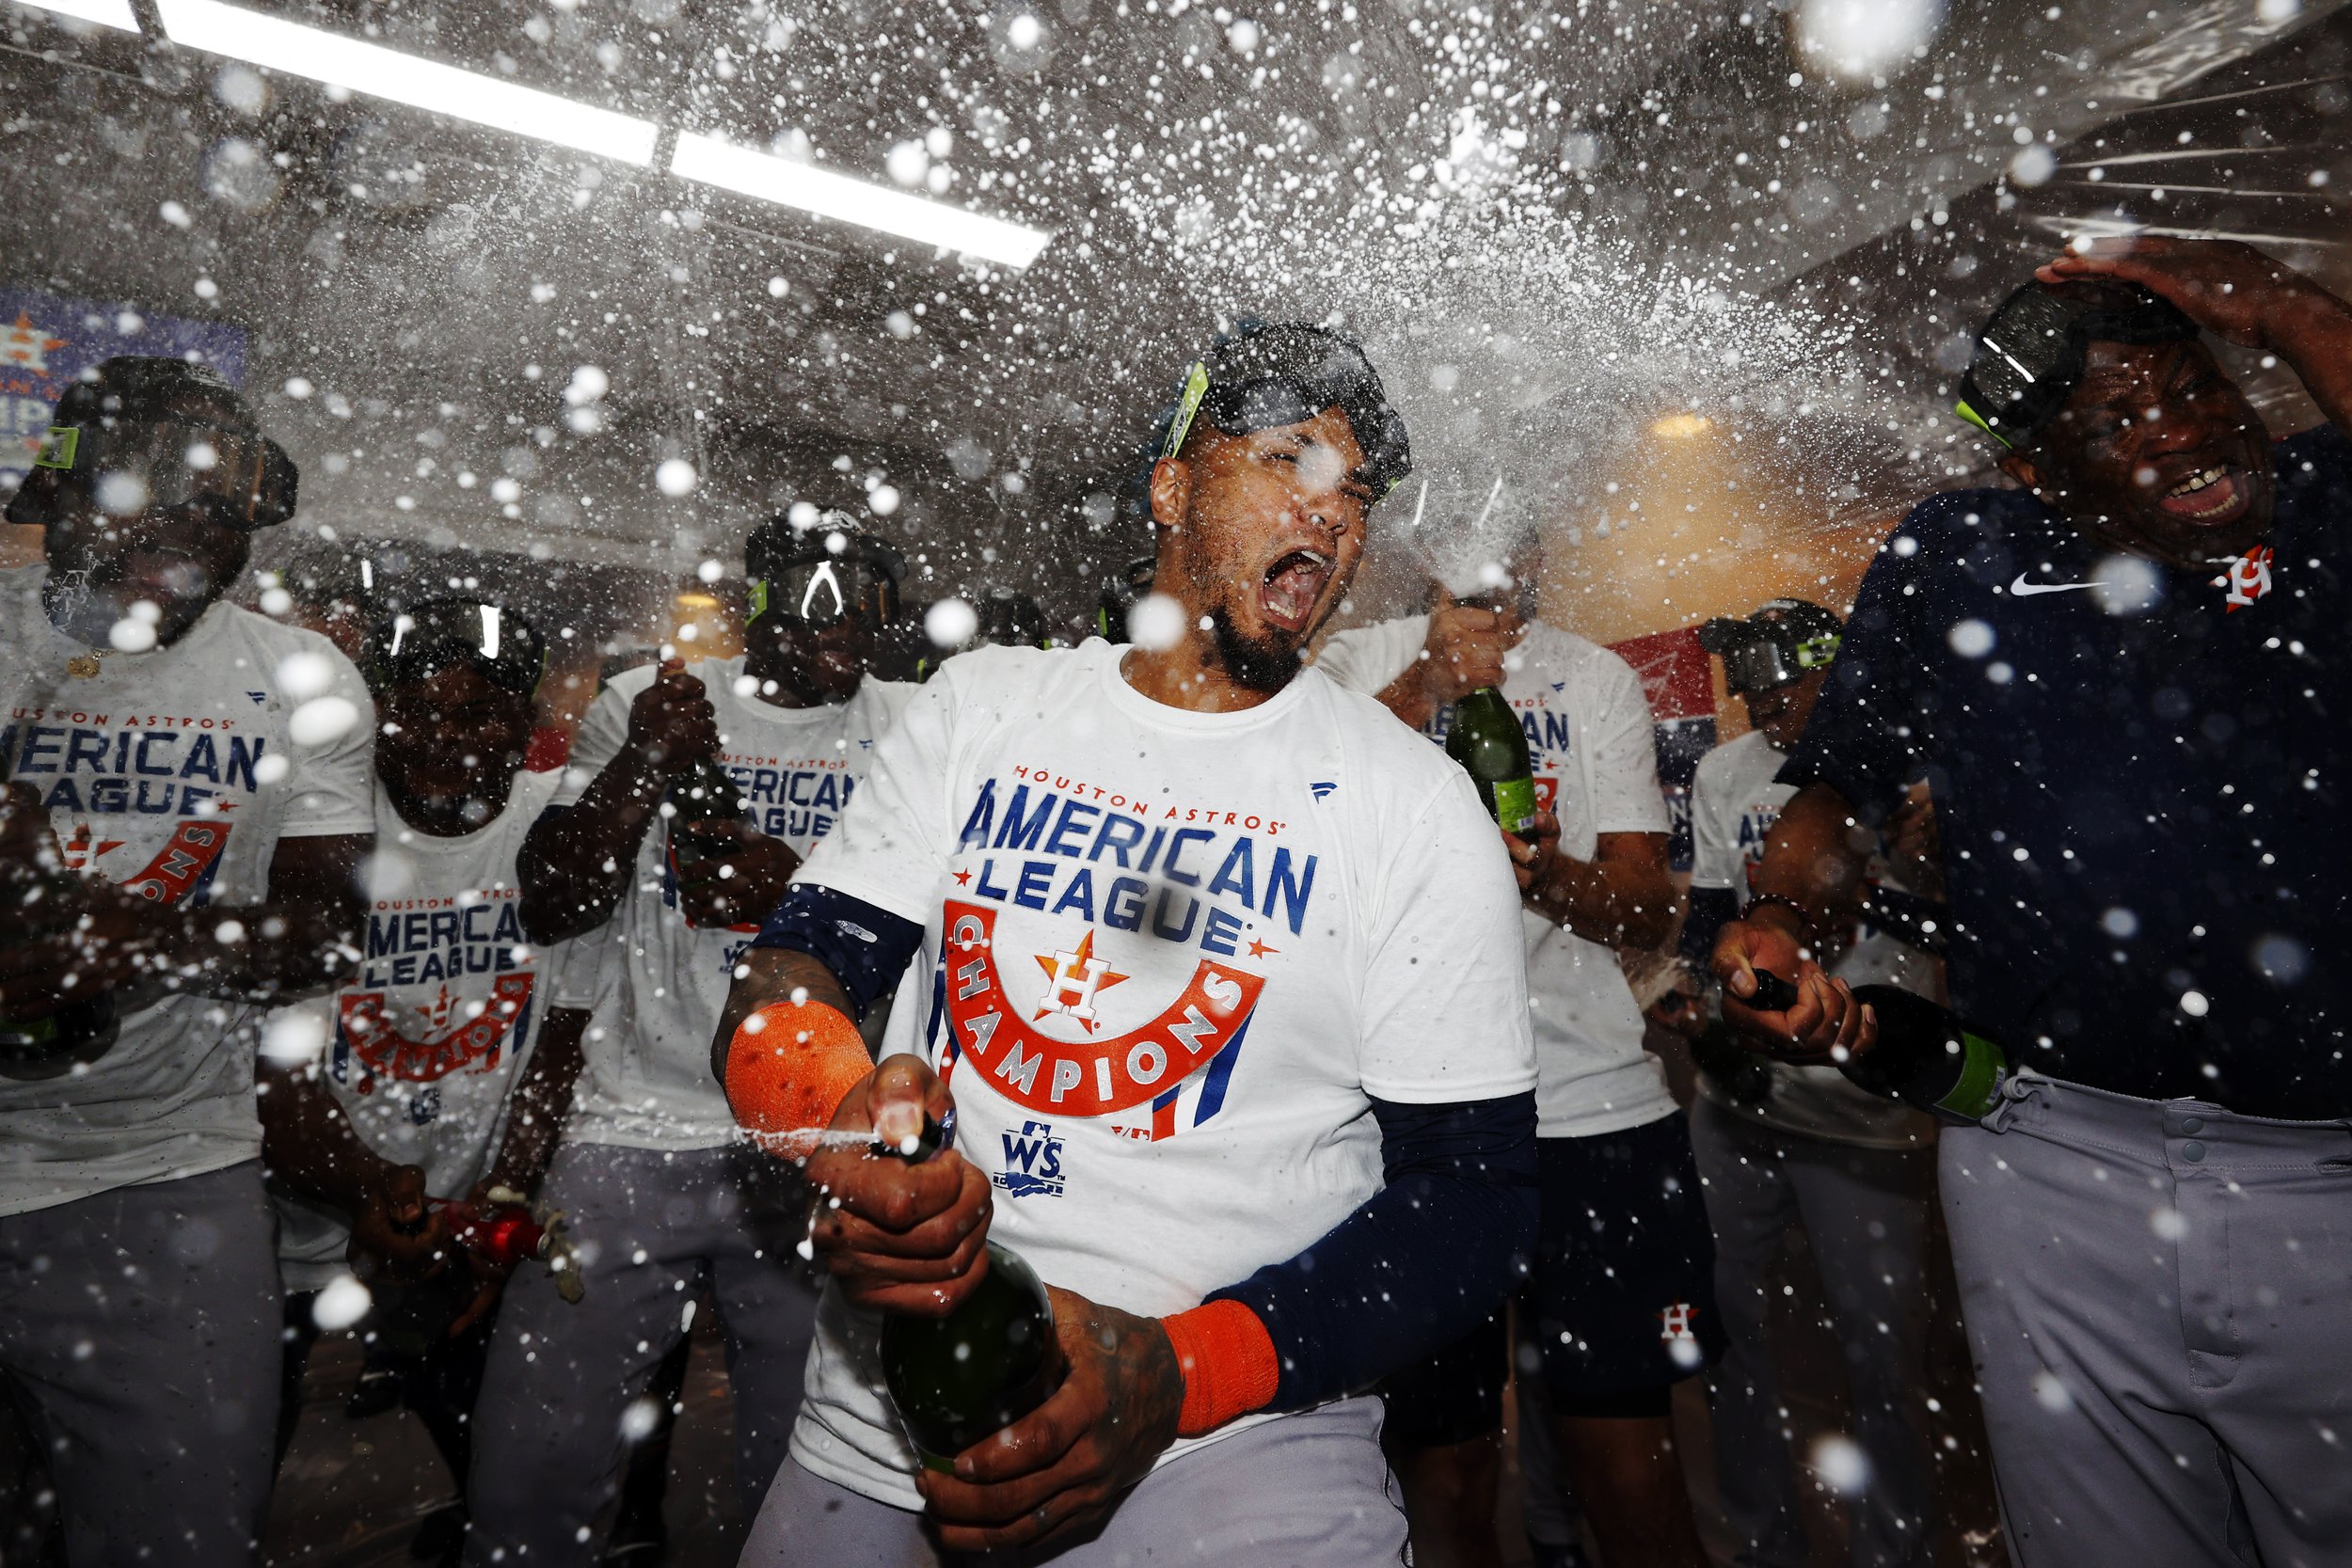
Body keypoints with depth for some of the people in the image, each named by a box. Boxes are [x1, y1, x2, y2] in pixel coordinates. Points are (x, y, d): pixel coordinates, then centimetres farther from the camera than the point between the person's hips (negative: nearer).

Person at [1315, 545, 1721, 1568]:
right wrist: (1428, 682, -20)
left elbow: (1651, 905, 6)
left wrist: (1551, 872, -14)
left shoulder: (1600, 679, 12)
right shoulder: (1356, 665, 5)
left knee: (1628, 1459, 8)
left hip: (1599, 1103, 2)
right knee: (1444, 1467, 11)